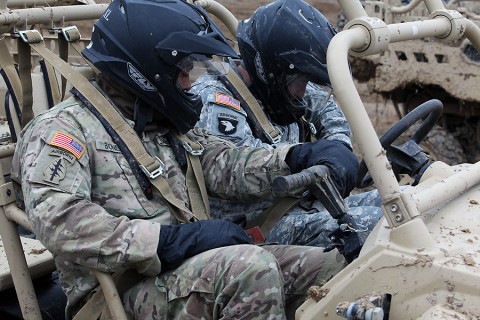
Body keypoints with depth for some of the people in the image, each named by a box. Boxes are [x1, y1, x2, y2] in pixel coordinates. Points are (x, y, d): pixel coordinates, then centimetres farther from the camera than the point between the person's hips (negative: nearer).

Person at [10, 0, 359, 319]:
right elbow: (60, 223, -21)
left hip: (192, 268, 8)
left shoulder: (171, 128, 21)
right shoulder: (63, 129, -6)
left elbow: (226, 164, 10)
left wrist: (302, 158, -7)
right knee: (253, 267, -32)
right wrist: (174, 239, -25)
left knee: (328, 265, -3)